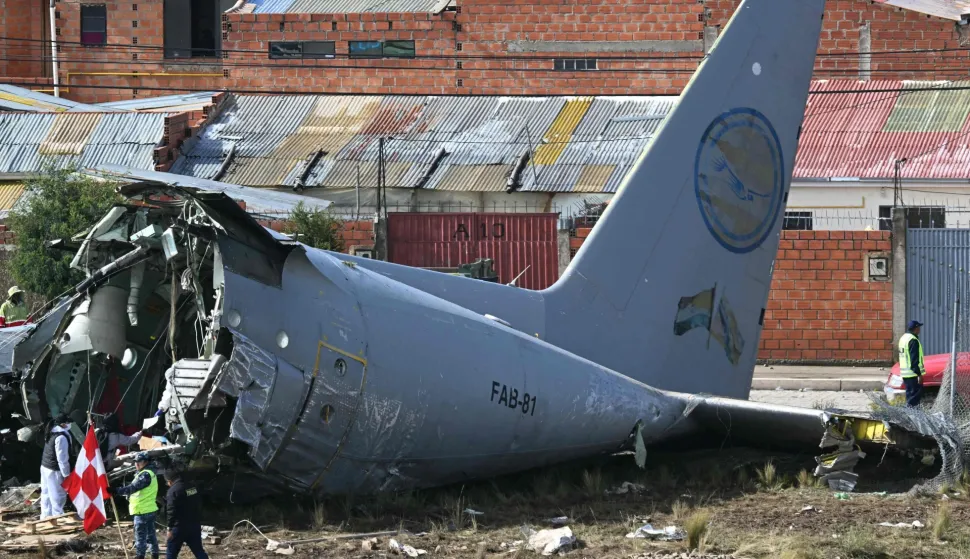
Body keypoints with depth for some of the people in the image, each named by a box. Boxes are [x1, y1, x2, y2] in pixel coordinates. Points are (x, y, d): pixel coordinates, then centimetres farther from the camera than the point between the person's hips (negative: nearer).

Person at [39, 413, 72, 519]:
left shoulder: (52, 433, 7)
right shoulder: (61, 437, -22)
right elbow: (62, 458, -22)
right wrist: (66, 474, -16)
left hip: (45, 466, 10)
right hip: (54, 471, -10)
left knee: (46, 494, 18)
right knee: (58, 496, -2)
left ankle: (45, 516, 28)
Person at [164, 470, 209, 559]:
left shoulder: (173, 490, -15)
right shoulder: (192, 487, 10)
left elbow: (171, 511, -19)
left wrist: (170, 528, -15)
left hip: (180, 526, -7)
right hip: (195, 524, 7)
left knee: (171, 551, 4)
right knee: (198, 550, 9)